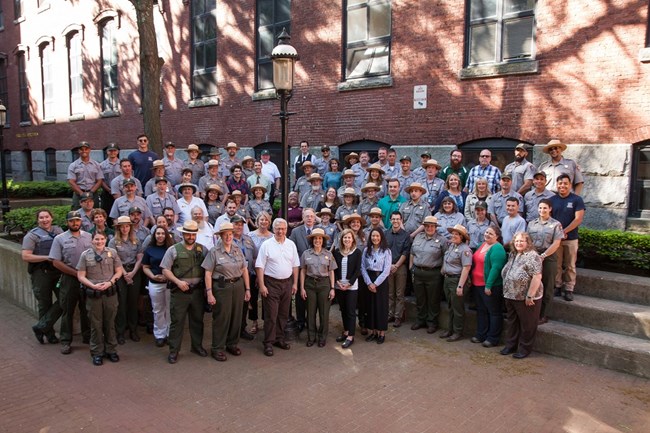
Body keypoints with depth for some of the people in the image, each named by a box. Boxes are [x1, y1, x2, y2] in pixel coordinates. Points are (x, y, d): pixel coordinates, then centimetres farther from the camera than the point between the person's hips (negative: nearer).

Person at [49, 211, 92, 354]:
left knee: (86, 309, 13)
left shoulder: (89, 236, 5)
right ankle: (65, 341, 16)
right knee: (67, 311, 7)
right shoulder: (59, 239, -3)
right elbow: (56, 262, -8)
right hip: (69, 279, -2)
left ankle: (87, 336, 27)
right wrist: (76, 273, -13)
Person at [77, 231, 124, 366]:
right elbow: (81, 276, -1)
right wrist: (93, 285, -14)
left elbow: (119, 271, 5)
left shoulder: (112, 252, 2)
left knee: (110, 323, 10)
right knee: (96, 324, 8)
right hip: (93, 294, -1)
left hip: (110, 293, 1)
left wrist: (110, 282, -11)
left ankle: (111, 350, 23)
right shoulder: (85, 255, -1)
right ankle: (97, 353, 19)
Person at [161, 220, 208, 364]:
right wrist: (178, 282, -15)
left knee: (197, 320, 13)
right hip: (179, 291, -3)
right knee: (177, 321, 2)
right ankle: (173, 351, 13)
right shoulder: (173, 250, 0)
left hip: (197, 291, 3)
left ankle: (197, 346, 29)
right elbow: (165, 270, -2)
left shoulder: (202, 249, 8)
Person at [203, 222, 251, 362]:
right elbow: (208, 274, -7)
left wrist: (247, 289, 8)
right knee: (221, 318, 3)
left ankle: (232, 344, 28)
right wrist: (209, 293, -12)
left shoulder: (238, 250, 7)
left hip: (238, 286, 4)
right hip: (221, 287, -4)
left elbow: (244, 270, 11)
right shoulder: (214, 252, -5)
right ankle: (217, 348, 16)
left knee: (236, 316, 11)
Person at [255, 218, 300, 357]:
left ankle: (279, 338, 26)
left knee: (283, 314, 12)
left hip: (287, 282, 4)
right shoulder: (266, 245, -7)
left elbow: (295, 265, 10)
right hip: (271, 283, -4)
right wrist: (262, 285, -12)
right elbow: (260, 266, -8)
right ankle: (268, 343, 10)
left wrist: (295, 283, 6)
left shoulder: (291, 244, 5)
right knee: (271, 315, -1)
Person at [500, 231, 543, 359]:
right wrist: (507, 293, 15)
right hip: (511, 297, 8)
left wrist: (530, 296, -22)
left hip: (525, 298, -8)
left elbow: (537, 277, -23)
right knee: (511, 322, 17)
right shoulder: (512, 255, 8)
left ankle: (524, 349, 19)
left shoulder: (532, 256, -18)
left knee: (527, 325, 7)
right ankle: (510, 345, 30)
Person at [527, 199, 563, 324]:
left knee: (546, 288, 4)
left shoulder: (556, 224, 0)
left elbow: (556, 244, -8)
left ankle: (542, 315, 14)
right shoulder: (532, 223, 11)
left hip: (548, 258, -3)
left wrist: (543, 256, -14)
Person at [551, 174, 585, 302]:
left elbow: (578, 219, -9)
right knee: (556, 265, 7)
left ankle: (569, 289, 12)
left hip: (571, 239, -2)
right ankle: (557, 287, 17)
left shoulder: (577, 200, -2)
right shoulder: (552, 200, 7)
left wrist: (564, 231, -15)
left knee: (570, 266, 5)